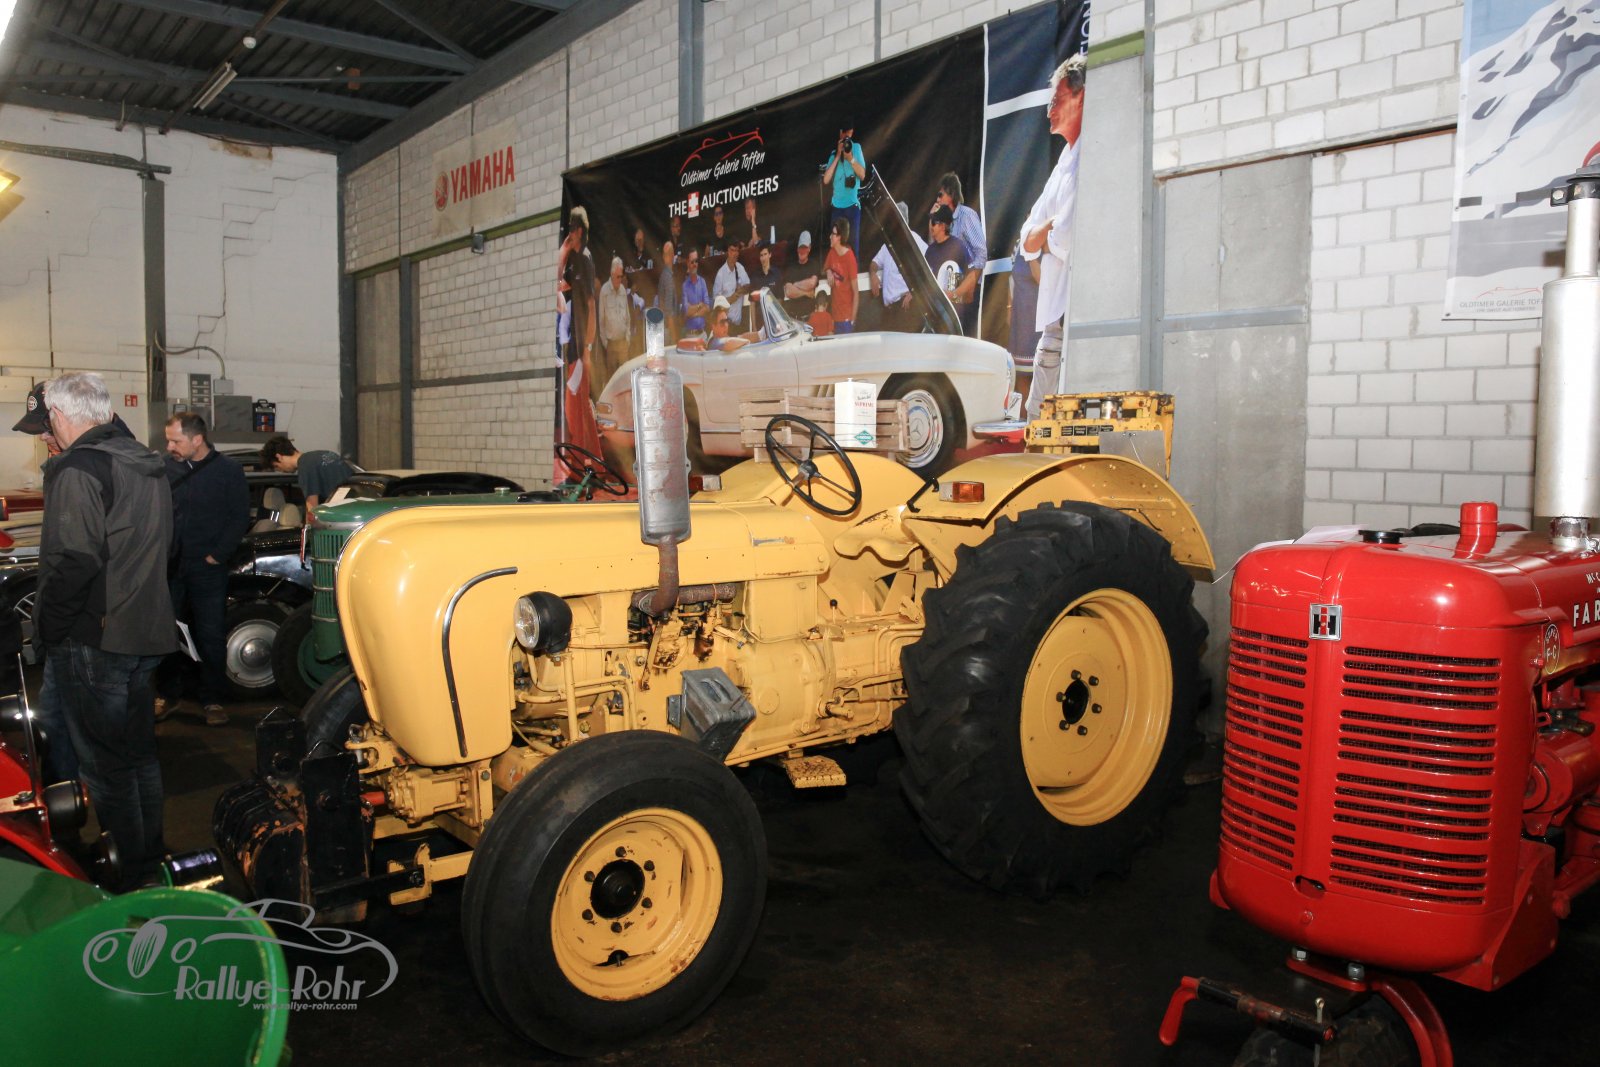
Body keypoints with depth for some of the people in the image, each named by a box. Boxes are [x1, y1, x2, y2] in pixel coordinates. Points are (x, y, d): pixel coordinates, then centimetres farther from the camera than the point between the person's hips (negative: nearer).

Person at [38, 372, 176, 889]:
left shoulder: (78, 468, -17)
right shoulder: (145, 464, 11)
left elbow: (74, 560, -25)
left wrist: (51, 627, -15)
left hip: (94, 639, -9)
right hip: (146, 632, 9)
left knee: (105, 761, 3)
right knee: (139, 750, 20)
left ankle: (127, 874, 12)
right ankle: (152, 856, 32)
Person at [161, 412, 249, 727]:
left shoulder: (228, 471, -3)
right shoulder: (166, 468, 4)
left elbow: (240, 518, -3)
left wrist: (217, 555, -9)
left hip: (208, 570, -3)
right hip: (169, 568, 3)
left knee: (211, 637, 3)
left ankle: (212, 700, 13)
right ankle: (166, 695, 23)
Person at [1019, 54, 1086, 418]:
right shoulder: (1063, 162, 22)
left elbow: (1066, 239, -18)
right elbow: (1028, 242, 19)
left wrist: (1044, 235, 2)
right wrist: (1049, 228, -2)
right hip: (1054, 310, 9)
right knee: (1037, 414, 12)